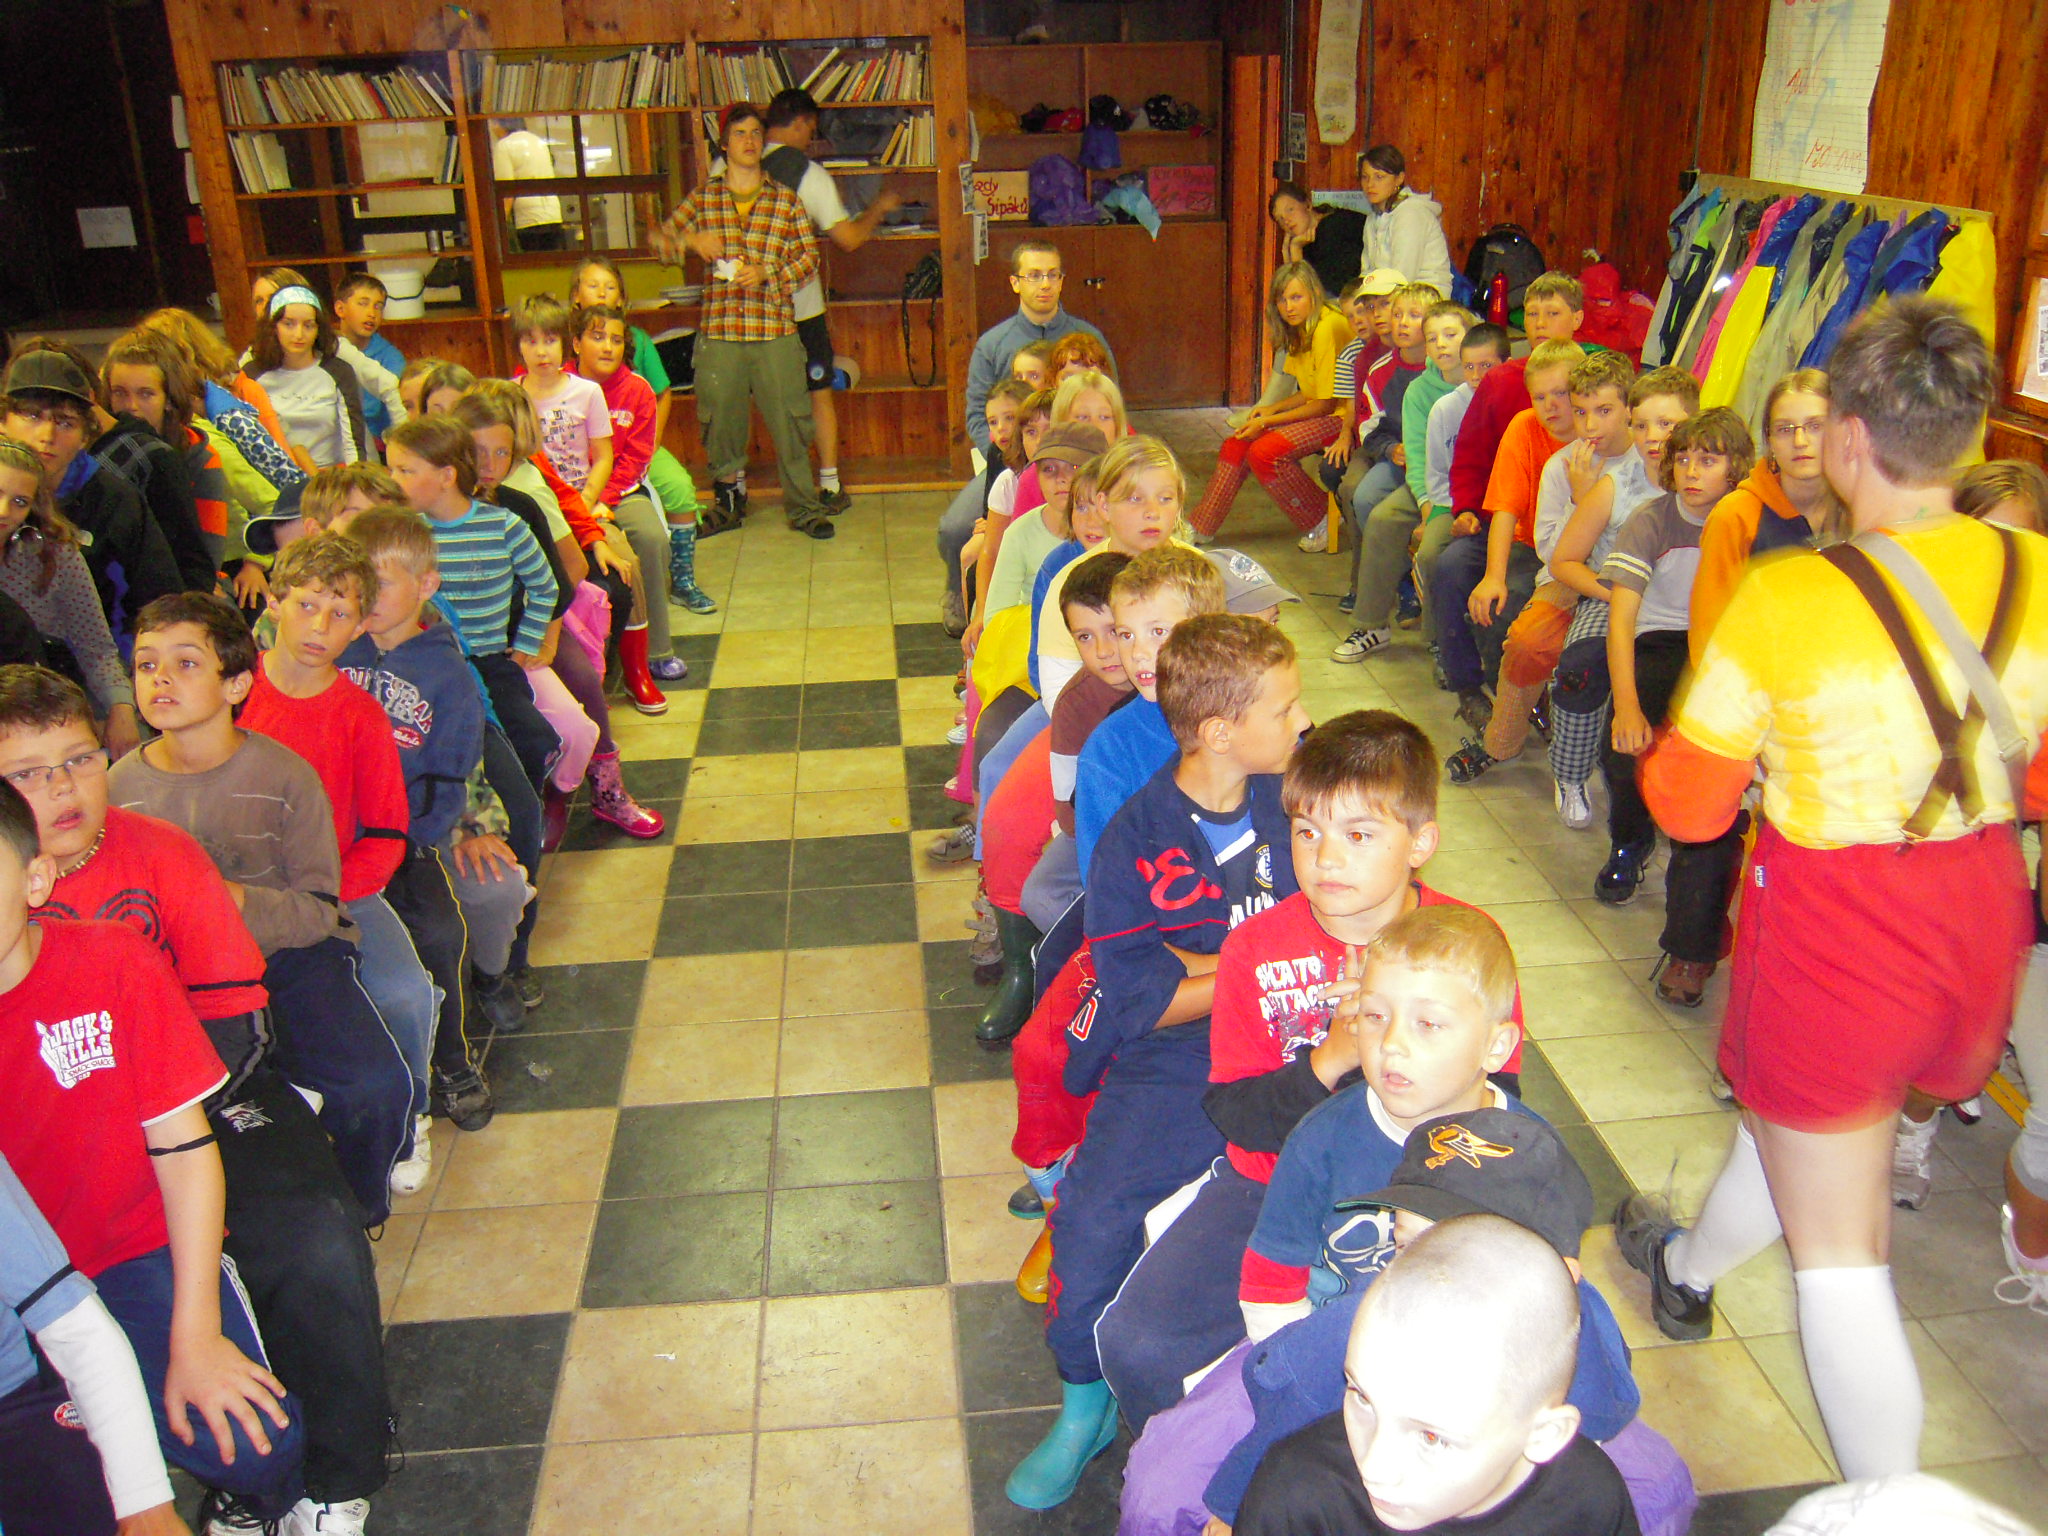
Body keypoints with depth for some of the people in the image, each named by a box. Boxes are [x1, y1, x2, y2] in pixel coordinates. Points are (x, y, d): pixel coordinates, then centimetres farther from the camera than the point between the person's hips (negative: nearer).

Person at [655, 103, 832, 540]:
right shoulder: (703, 198, 9)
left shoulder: (786, 200, 6)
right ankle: (728, 502, 27)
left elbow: (810, 255, 3)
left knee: (790, 423, 0)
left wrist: (768, 273, -13)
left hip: (775, 330, -1)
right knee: (721, 422, 9)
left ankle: (803, 507, 12)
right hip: (719, 332, 1)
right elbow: (660, 237, 9)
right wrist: (691, 240, -12)